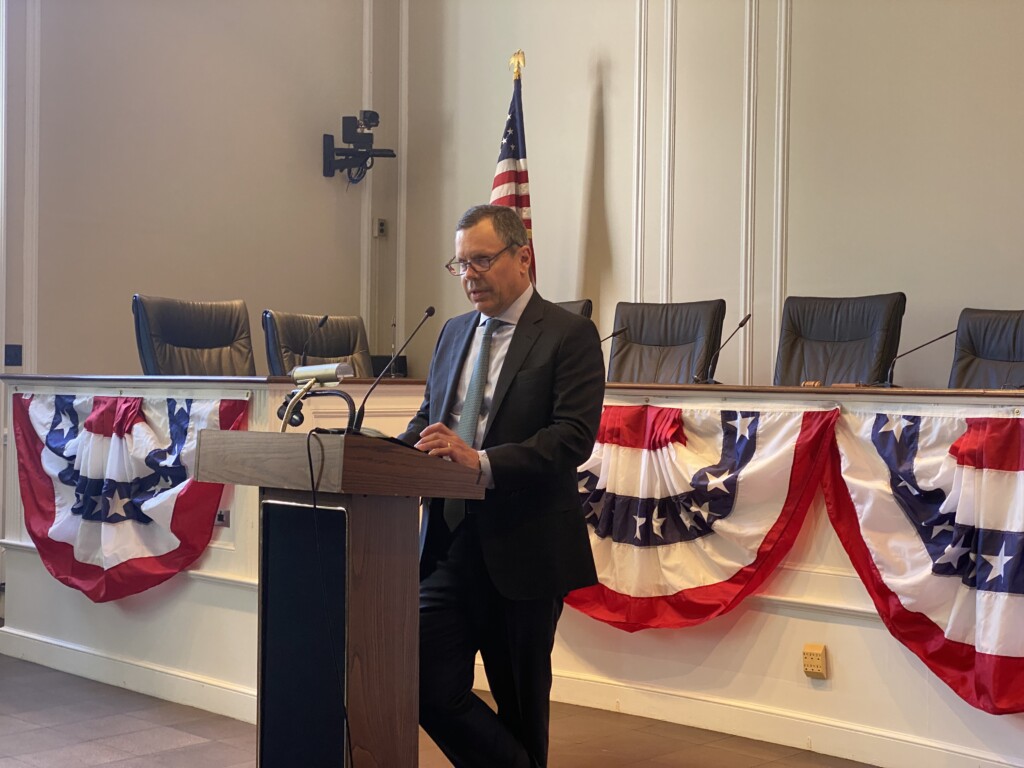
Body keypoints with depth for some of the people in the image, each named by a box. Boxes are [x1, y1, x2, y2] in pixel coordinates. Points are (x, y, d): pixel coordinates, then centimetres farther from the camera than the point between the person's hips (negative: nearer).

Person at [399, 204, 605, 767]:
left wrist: (482, 461, -29)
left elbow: (574, 437, -18)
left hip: (523, 551, -5)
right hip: (450, 542, 6)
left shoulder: (569, 335, -7)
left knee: (522, 705, 8)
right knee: (429, 688, -1)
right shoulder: (453, 333, 14)